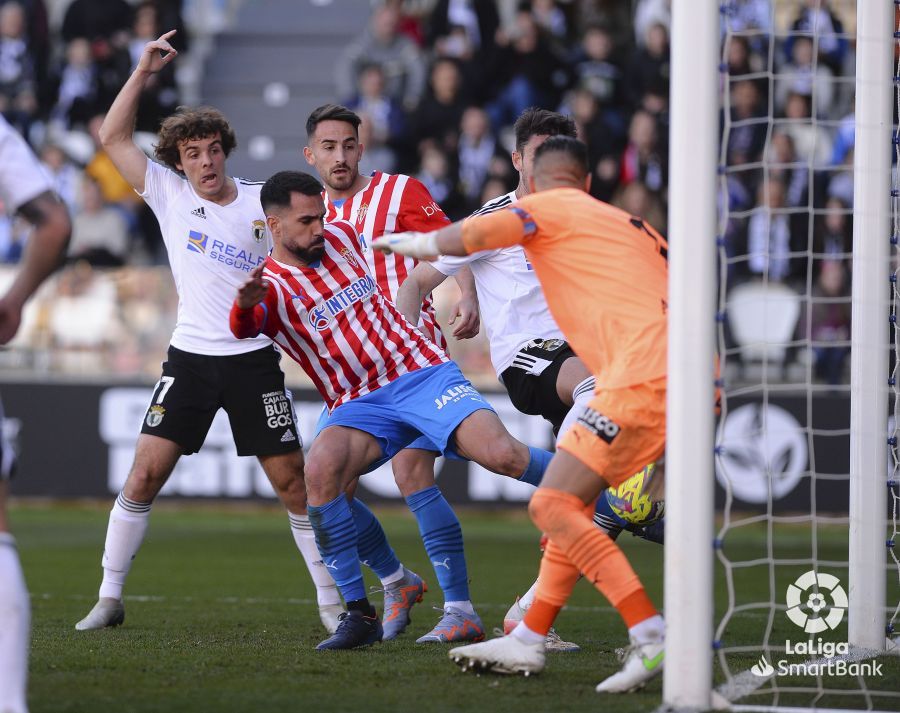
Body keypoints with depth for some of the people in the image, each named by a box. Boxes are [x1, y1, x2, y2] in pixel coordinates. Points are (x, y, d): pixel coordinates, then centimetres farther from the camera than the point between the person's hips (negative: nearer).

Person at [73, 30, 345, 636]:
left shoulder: (263, 202, 1)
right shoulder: (169, 195, 4)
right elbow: (114, 138, 2)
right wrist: (143, 73, -4)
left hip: (254, 357, -1)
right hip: (190, 357, 1)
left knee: (294, 483, -1)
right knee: (144, 474, -7)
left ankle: (332, 603, 8)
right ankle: (109, 597, 1)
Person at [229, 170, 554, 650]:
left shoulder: (343, 236, 8)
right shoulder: (270, 287, -6)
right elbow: (244, 327, -30)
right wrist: (244, 308, -52)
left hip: (422, 371, 2)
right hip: (361, 406, -2)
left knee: (501, 454, -23)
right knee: (320, 470, -32)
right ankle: (358, 613, -22)